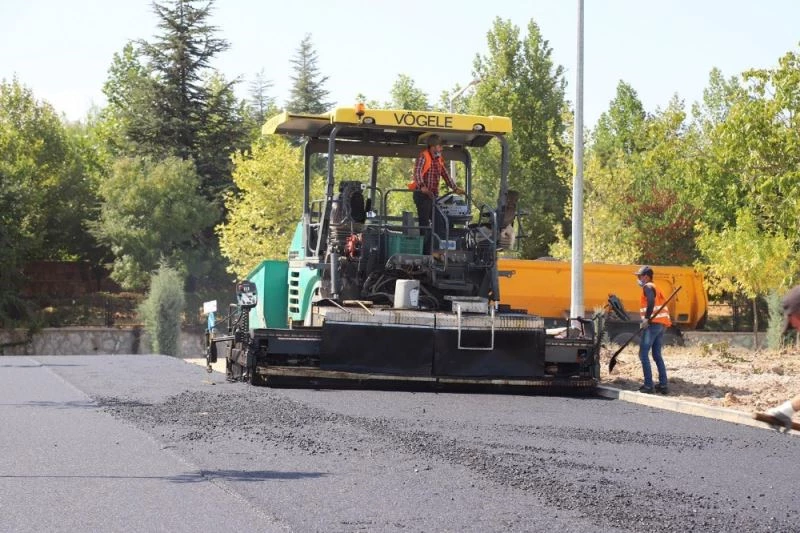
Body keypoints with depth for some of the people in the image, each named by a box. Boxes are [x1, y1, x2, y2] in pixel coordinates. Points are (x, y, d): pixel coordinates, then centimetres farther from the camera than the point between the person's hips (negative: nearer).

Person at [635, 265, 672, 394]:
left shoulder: (648, 287, -5)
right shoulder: (656, 288, 23)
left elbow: (651, 301, -24)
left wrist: (646, 319, -25)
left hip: (652, 323, -10)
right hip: (661, 324, 10)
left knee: (643, 354, -7)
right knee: (657, 355, 14)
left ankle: (648, 385, -12)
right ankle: (663, 385, 11)